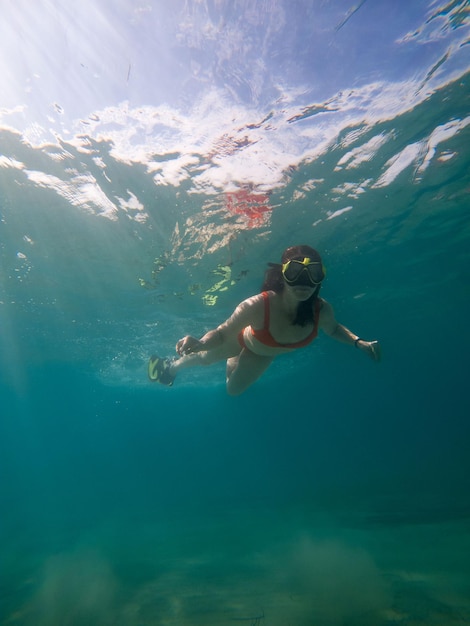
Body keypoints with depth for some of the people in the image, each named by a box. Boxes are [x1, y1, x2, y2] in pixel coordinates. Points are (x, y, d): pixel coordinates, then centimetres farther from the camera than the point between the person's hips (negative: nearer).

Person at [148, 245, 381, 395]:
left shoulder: (322, 311, -35)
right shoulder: (258, 306, -46)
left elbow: (333, 329, -8)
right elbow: (221, 334, -34)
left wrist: (359, 342, -22)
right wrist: (199, 343, -53)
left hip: (265, 354, 4)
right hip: (242, 339, -4)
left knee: (233, 389, 25)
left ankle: (233, 362, 61)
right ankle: (173, 366, 53)